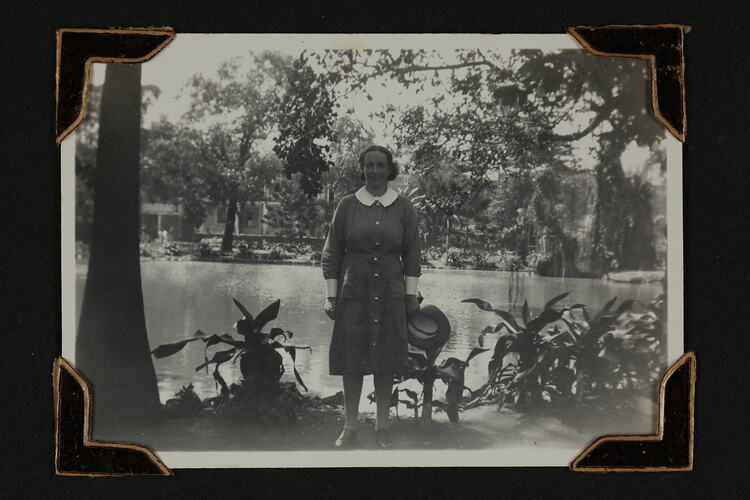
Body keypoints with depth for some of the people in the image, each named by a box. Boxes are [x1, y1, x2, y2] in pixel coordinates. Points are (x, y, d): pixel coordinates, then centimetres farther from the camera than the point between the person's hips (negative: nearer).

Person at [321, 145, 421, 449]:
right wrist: (331, 295, 0)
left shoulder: (403, 207, 1)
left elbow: (412, 254, 5)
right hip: (353, 289, 0)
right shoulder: (347, 206, 0)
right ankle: (350, 427, 13)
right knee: (351, 360, 2)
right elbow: (331, 253, 3)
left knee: (385, 361, 6)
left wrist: (411, 294, 2)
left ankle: (382, 427, 17)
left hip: (390, 291, 1)